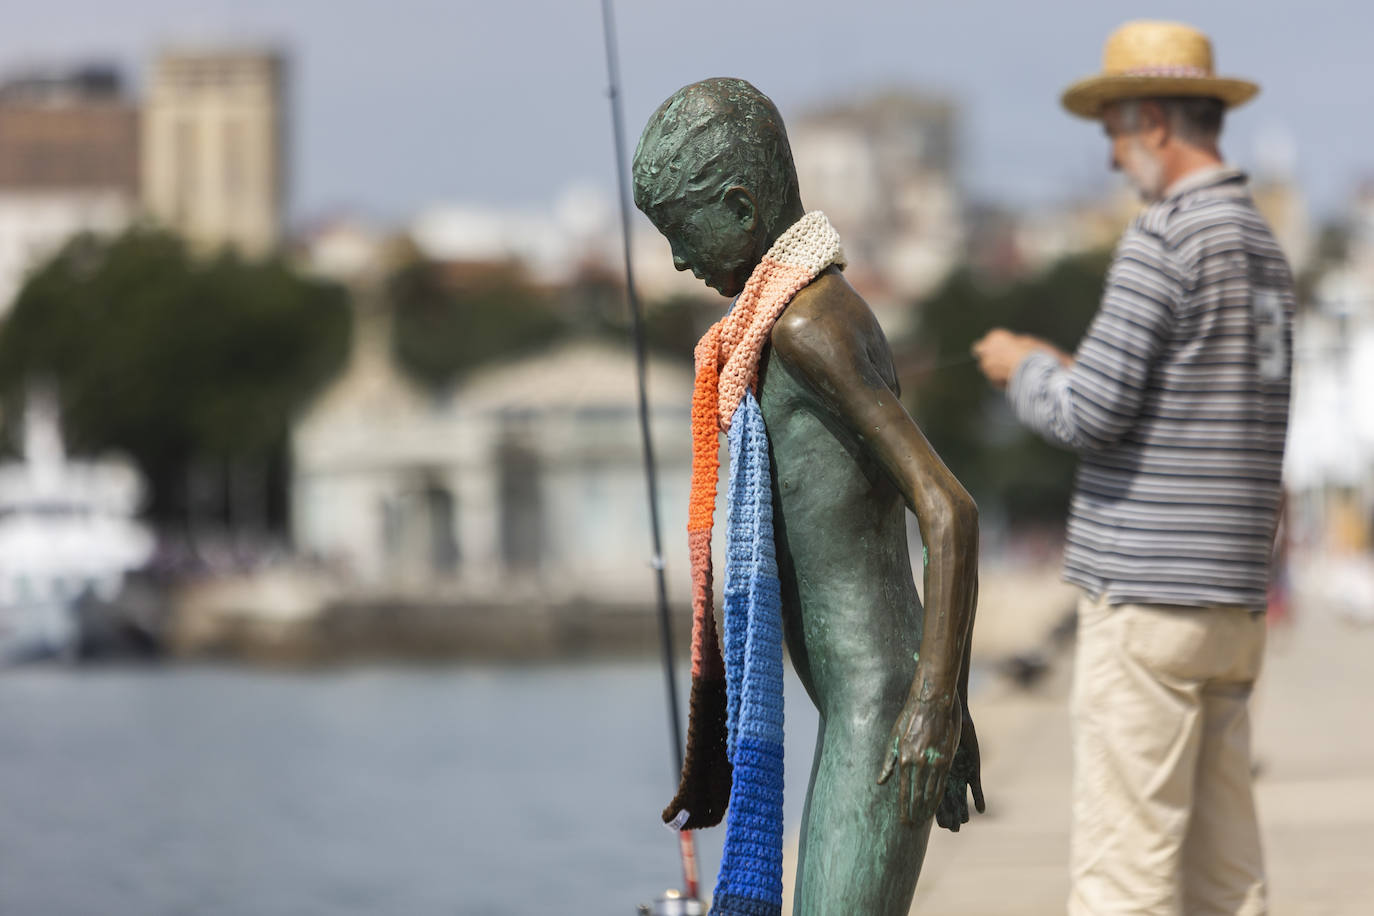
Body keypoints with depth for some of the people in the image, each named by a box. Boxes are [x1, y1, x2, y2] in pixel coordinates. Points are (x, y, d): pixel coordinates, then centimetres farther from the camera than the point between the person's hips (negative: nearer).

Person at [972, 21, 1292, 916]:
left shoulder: (1166, 237, -12)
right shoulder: (1265, 246, 16)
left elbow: (1090, 415, -15)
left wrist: (1024, 369, 5)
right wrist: (1073, 373, 21)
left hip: (1147, 596, -9)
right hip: (1233, 598, 9)